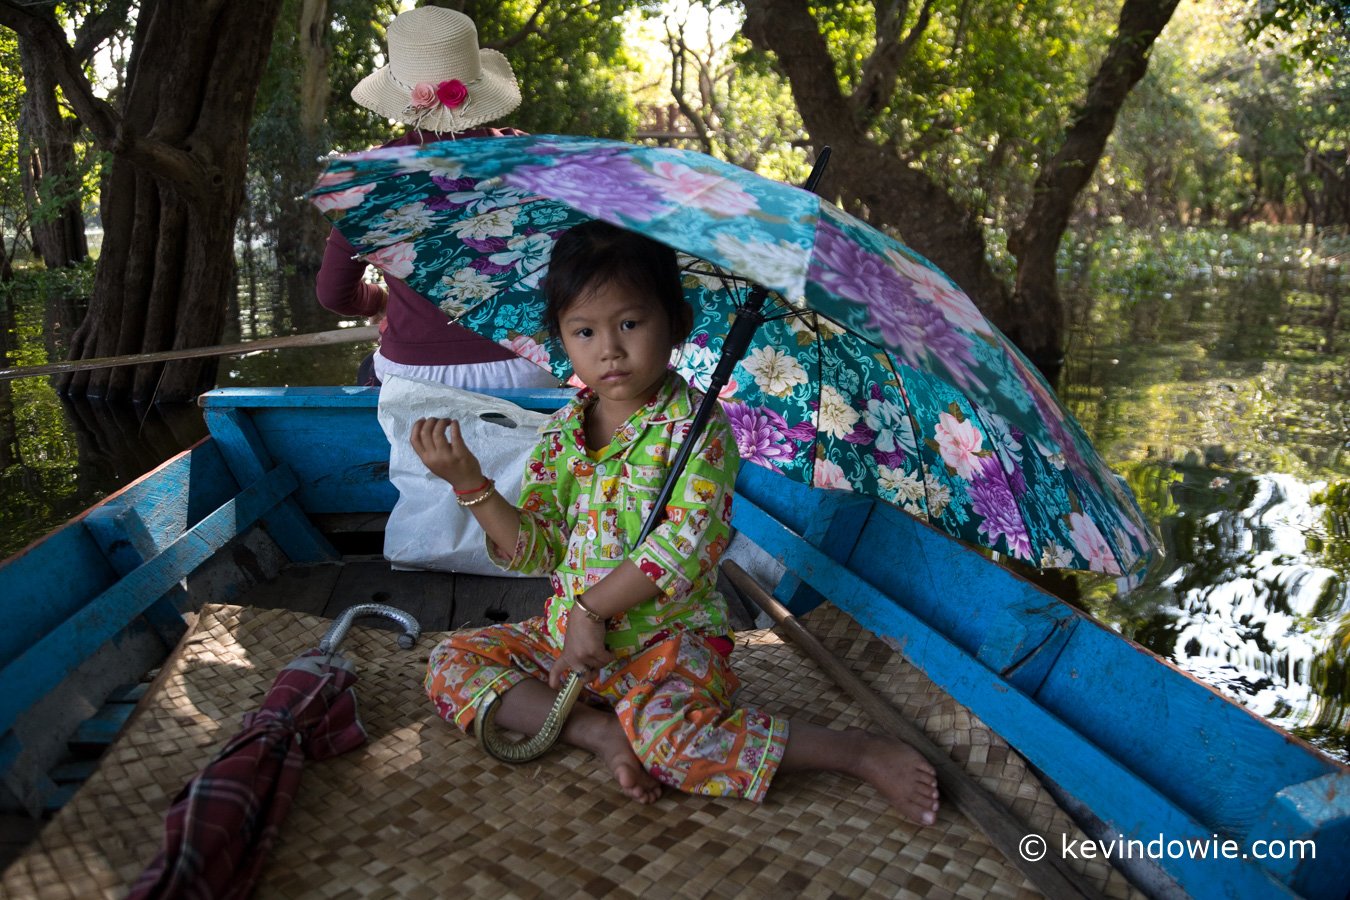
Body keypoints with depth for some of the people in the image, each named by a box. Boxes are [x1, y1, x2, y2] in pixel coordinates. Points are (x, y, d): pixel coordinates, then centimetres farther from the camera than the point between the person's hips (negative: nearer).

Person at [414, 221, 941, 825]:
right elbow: (533, 549, 2)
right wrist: (469, 483, -11)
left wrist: (591, 606, -20)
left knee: (666, 728, -34)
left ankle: (864, 753, -18)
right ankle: (601, 732, -17)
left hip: (669, 640, -6)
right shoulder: (561, 432, 4)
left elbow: (684, 545, -22)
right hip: (565, 633, 7)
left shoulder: (697, 424, -13)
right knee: (450, 665, -3)